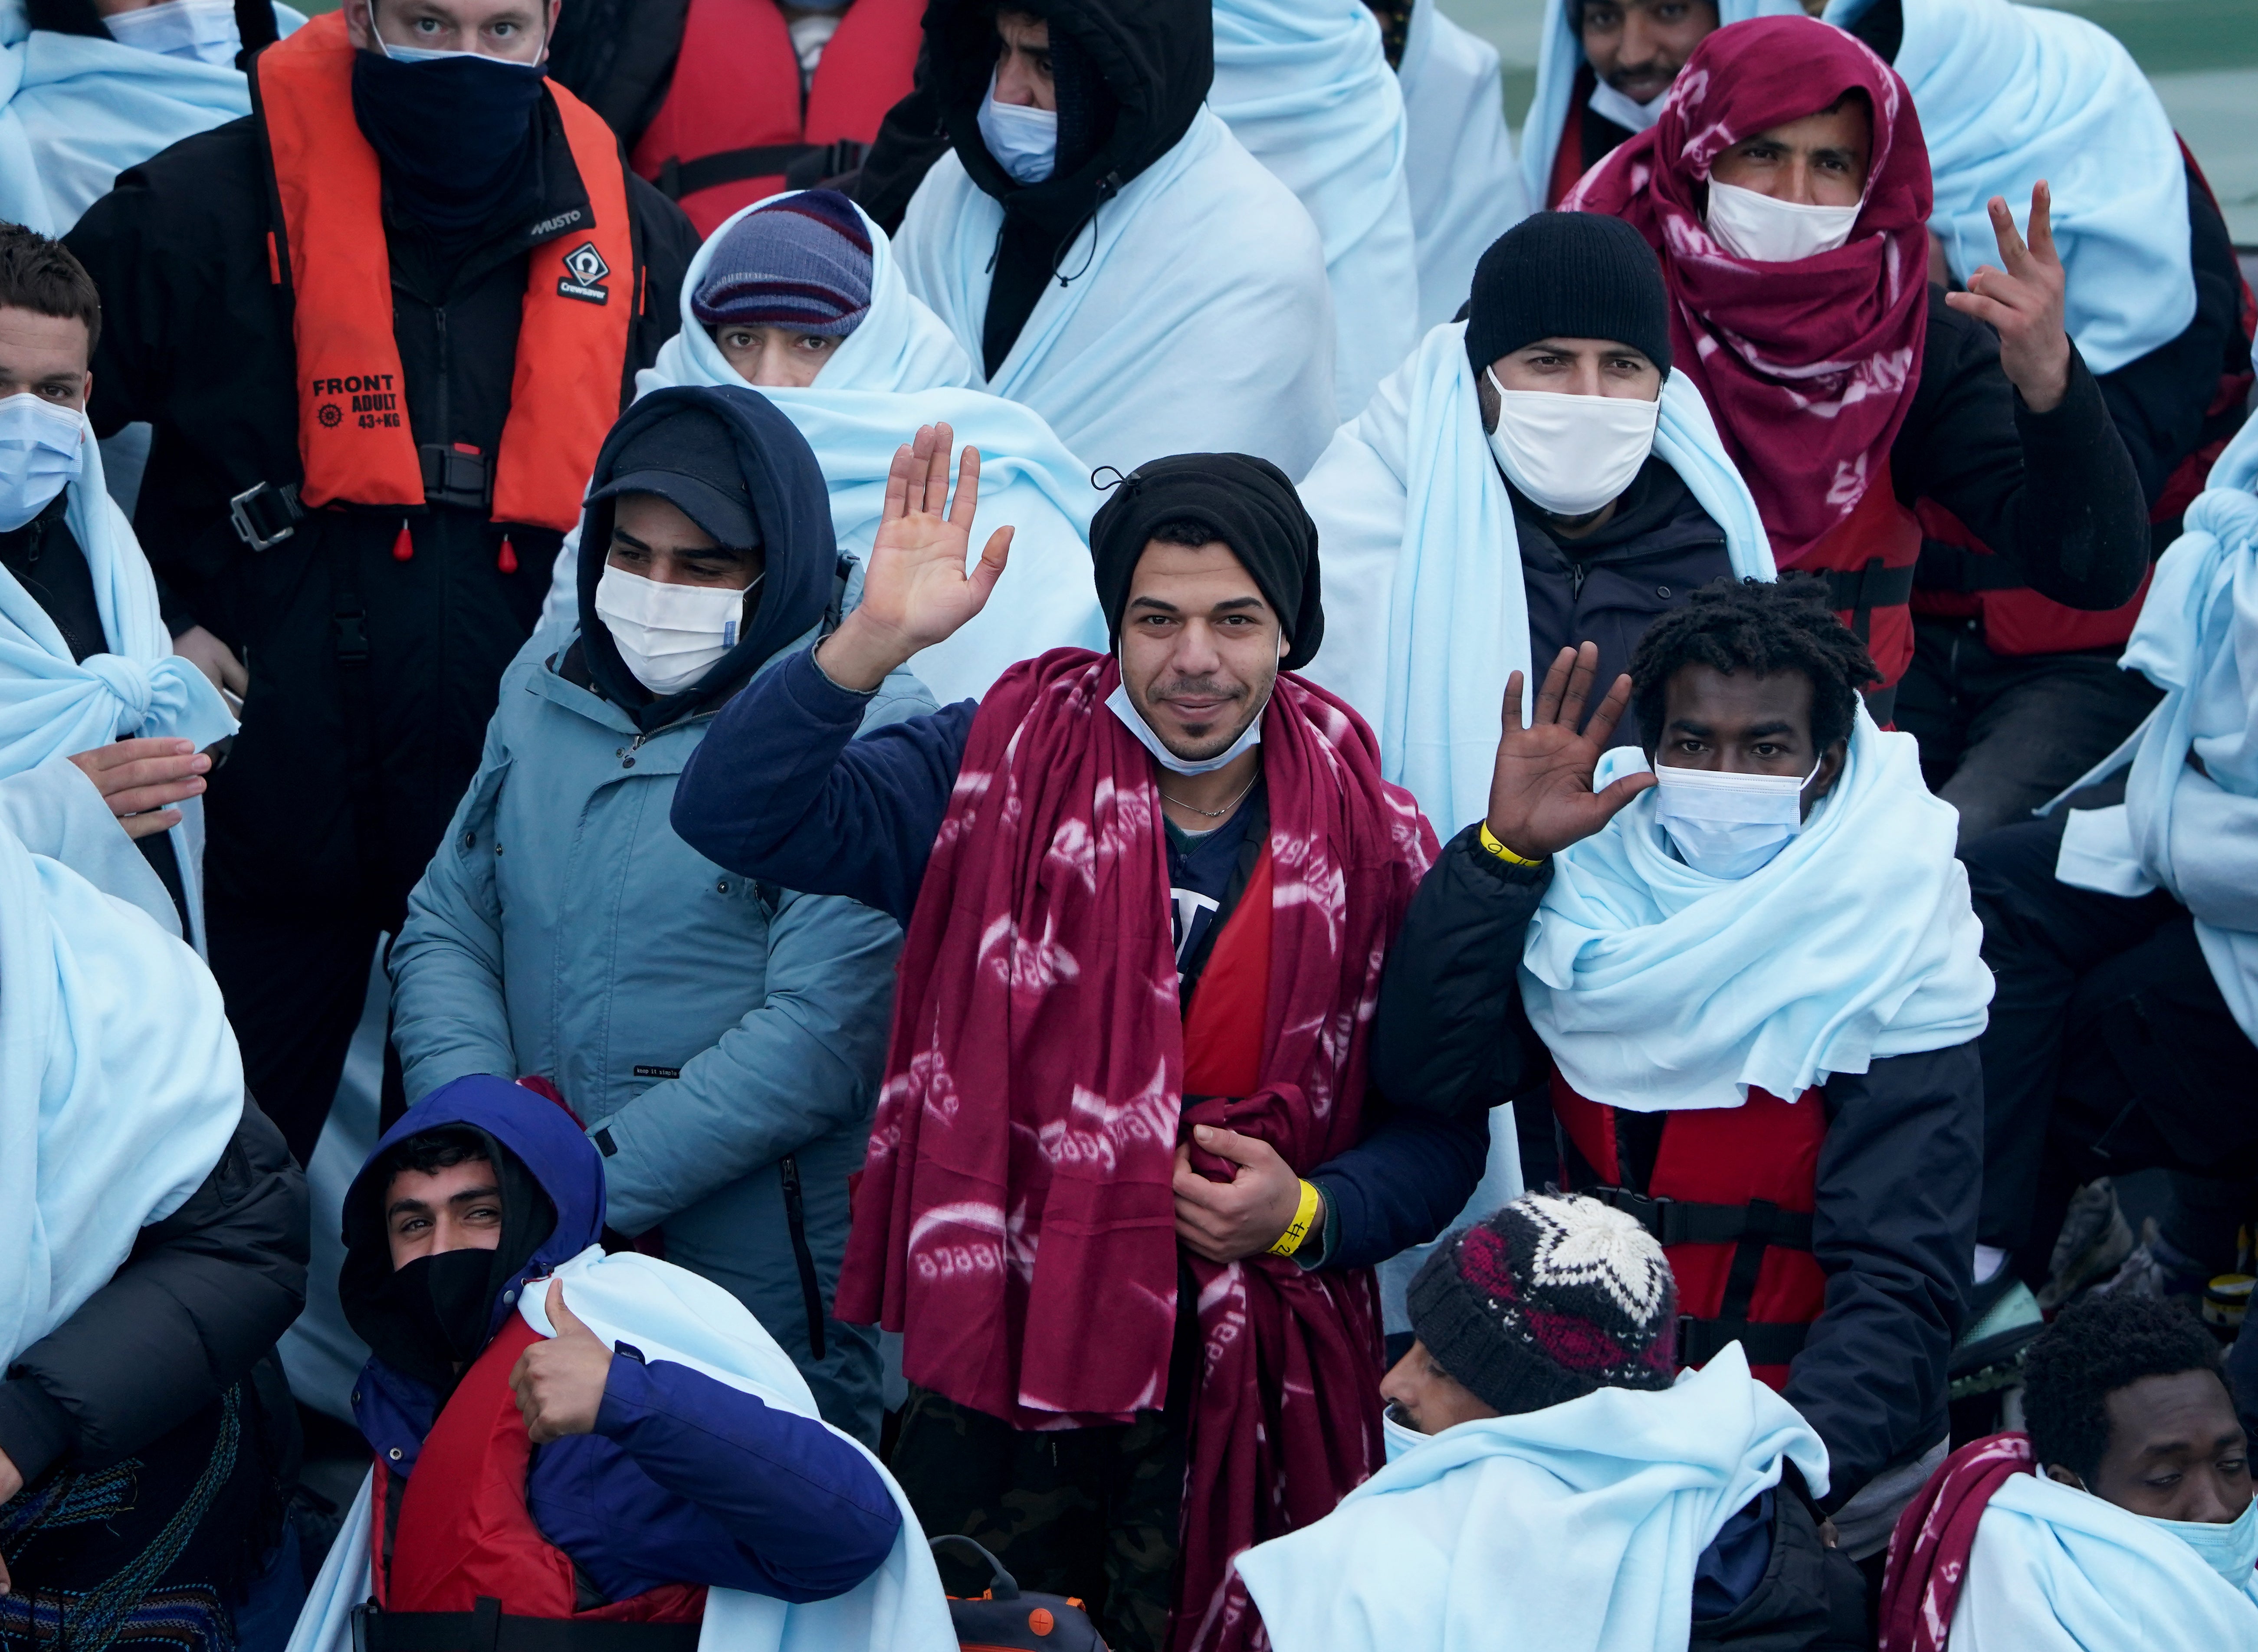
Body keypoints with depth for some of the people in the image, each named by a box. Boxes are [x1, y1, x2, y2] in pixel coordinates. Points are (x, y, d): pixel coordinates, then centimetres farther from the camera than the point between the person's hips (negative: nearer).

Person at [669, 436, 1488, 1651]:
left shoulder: (1368, 843, 1)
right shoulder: (1003, 773, -2)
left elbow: (1440, 1129, 9)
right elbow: (732, 815, -11)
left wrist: (1309, 1214, -10)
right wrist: (876, 640, -23)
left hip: (1248, 1409, 1)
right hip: (996, 1377, -1)